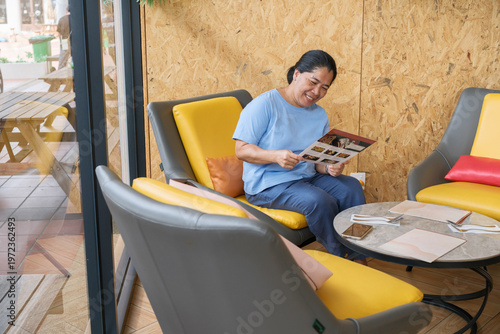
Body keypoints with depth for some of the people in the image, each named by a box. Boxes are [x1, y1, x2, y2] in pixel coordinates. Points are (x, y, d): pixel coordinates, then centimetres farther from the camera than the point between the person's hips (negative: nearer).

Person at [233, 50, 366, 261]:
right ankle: (341, 259, -9)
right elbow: (241, 150, -15)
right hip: (269, 183, -7)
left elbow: (318, 160, 11)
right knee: (319, 201, -30)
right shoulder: (265, 105, -10)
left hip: (308, 177, 7)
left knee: (352, 187, -16)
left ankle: (359, 258, -8)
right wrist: (276, 156, -32)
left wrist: (329, 168, -14)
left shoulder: (319, 115, 11)